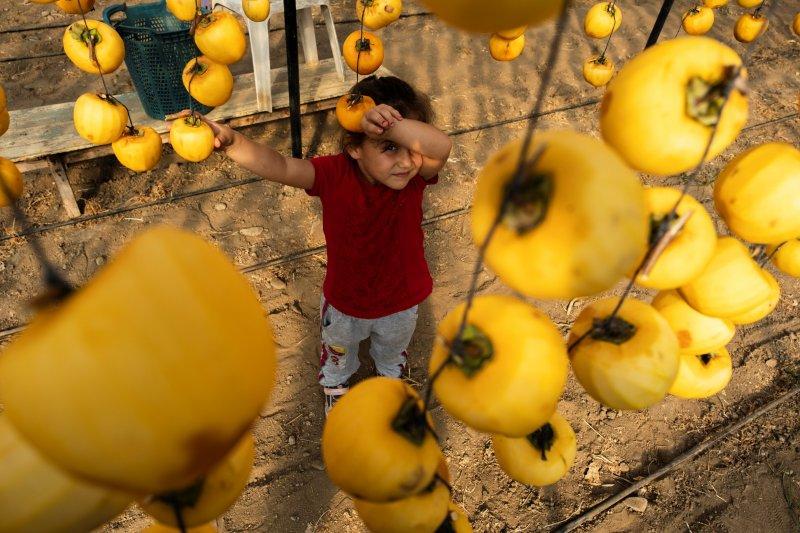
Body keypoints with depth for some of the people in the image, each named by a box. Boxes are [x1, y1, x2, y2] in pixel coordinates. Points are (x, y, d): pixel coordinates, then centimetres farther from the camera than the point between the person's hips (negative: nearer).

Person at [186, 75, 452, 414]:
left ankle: (391, 378, 73)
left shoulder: (415, 174, -29)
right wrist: (232, 142, -63)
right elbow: (280, 167, -46)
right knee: (338, 353, 33)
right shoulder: (336, 174, -31)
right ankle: (336, 386, 69)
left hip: (400, 301, 1)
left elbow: (442, 146, -50)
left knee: (393, 351, 36)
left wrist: (391, 124, -63)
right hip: (345, 301, -1)